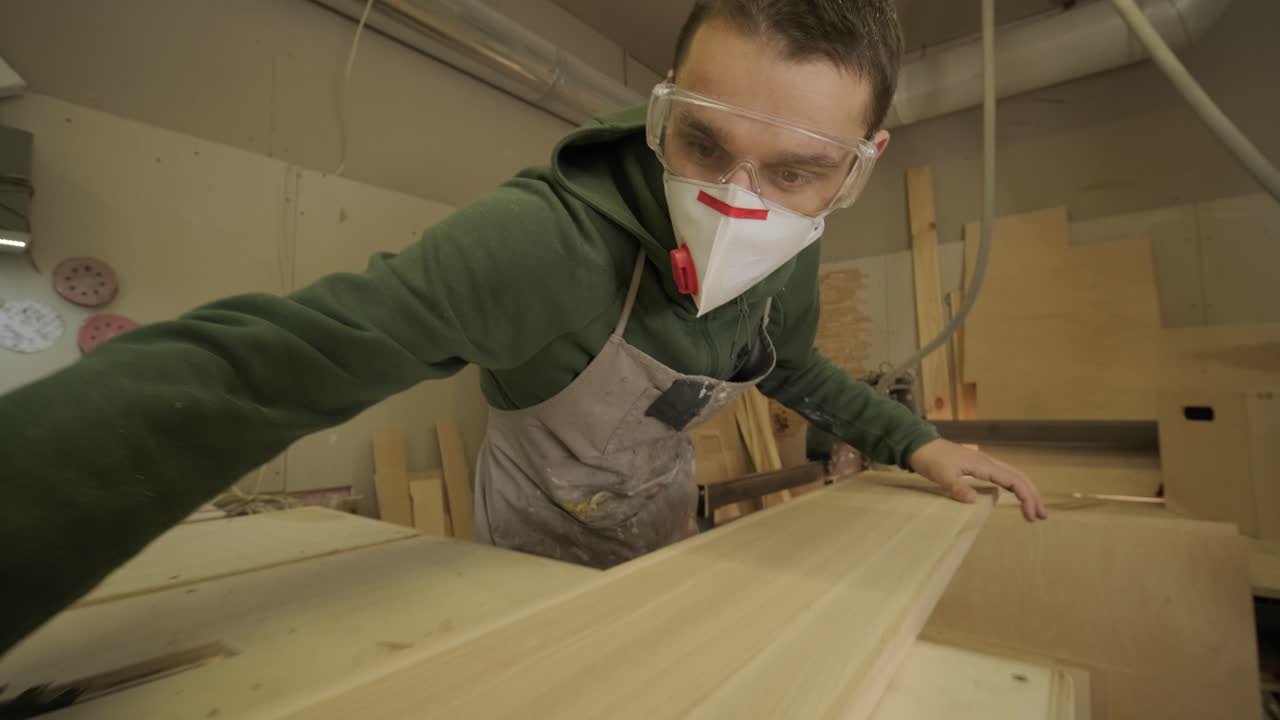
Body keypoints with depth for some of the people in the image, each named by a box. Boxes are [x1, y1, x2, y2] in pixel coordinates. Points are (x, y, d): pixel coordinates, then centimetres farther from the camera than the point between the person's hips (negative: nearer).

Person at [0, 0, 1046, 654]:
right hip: (533, 544, -4)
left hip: (662, 532, 5)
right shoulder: (542, 240, -40)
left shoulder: (789, 266, -18)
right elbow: (238, 369, -47)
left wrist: (914, 440, -4)